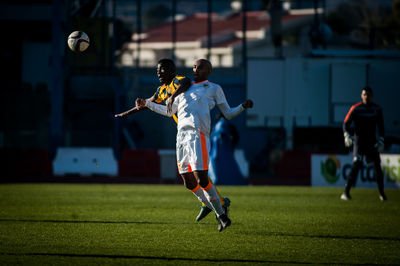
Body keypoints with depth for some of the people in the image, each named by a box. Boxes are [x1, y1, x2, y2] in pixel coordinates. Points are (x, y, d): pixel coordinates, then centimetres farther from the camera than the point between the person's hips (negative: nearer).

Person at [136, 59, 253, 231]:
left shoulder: (214, 89, 13)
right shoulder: (185, 89, 26)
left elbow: (228, 114, 11)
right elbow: (169, 111, 37)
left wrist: (243, 107, -7)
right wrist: (147, 104, 34)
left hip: (198, 134, -6)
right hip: (182, 136, 6)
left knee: (202, 180, -17)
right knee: (189, 183, 1)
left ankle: (221, 213, -2)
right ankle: (219, 213, 14)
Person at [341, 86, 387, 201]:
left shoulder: (377, 109, 4)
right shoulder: (356, 108, -5)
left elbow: (381, 126, 10)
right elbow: (346, 123, -6)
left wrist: (381, 140, -1)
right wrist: (347, 135, -23)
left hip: (372, 142, 3)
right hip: (358, 141, -3)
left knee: (377, 165, 3)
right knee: (356, 164, -15)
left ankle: (381, 193, 16)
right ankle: (346, 192, -15)